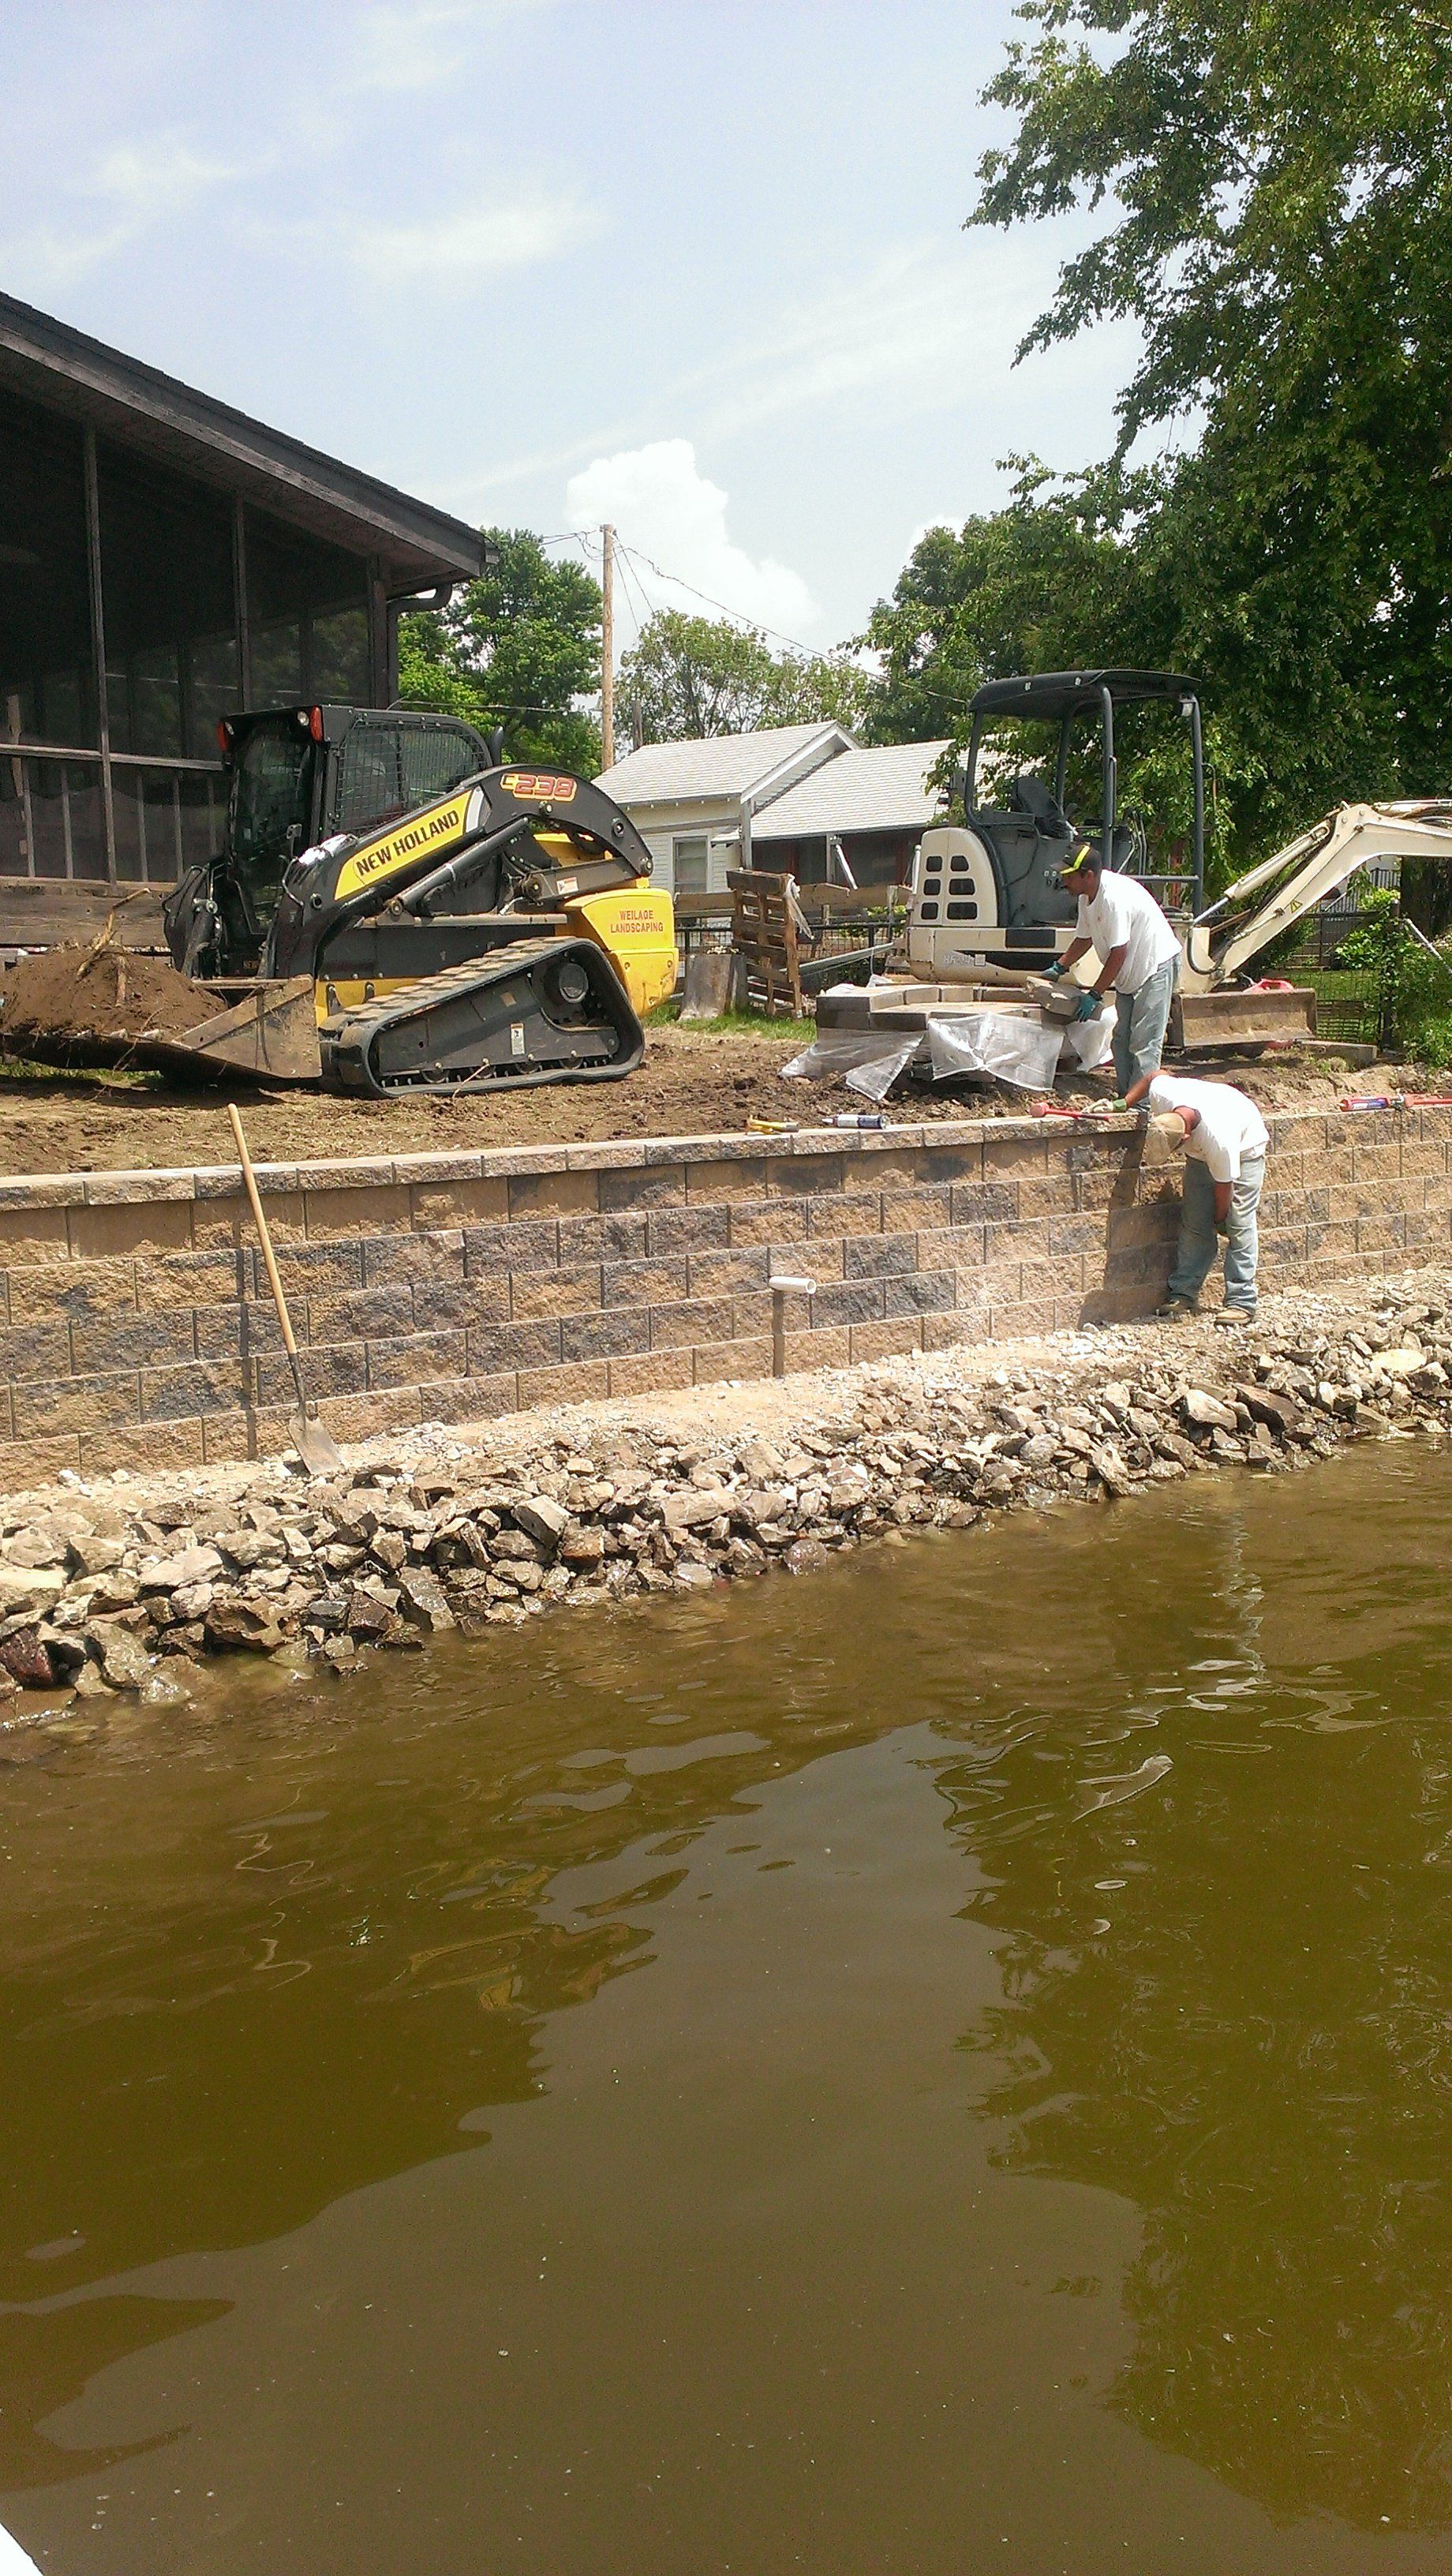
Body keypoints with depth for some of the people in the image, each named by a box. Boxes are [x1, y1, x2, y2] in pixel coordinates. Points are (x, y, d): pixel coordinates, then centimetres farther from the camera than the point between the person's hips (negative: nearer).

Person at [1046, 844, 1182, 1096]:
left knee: (1144, 1044, -10)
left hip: (1156, 965, -10)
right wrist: (1059, 968, 14)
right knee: (1122, 1039, 12)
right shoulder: (1087, 896, 1)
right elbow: (1084, 938, 18)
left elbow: (1118, 953, -27)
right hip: (1130, 972, 10)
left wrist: (1094, 995, -23)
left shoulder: (1114, 897, -29)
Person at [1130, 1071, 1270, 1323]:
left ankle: (1241, 1302, -11)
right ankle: (1183, 1293, 4)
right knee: (1194, 1223, 0)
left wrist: (1219, 1220, -10)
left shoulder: (1218, 1139, -44)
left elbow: (1223, 1186, -26)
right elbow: (1152, 1077, -5)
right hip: (1201, 1151, 6)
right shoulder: (1162, 1095, -32)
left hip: (1244, 1149, -6)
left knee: (1239, 1223, -12)